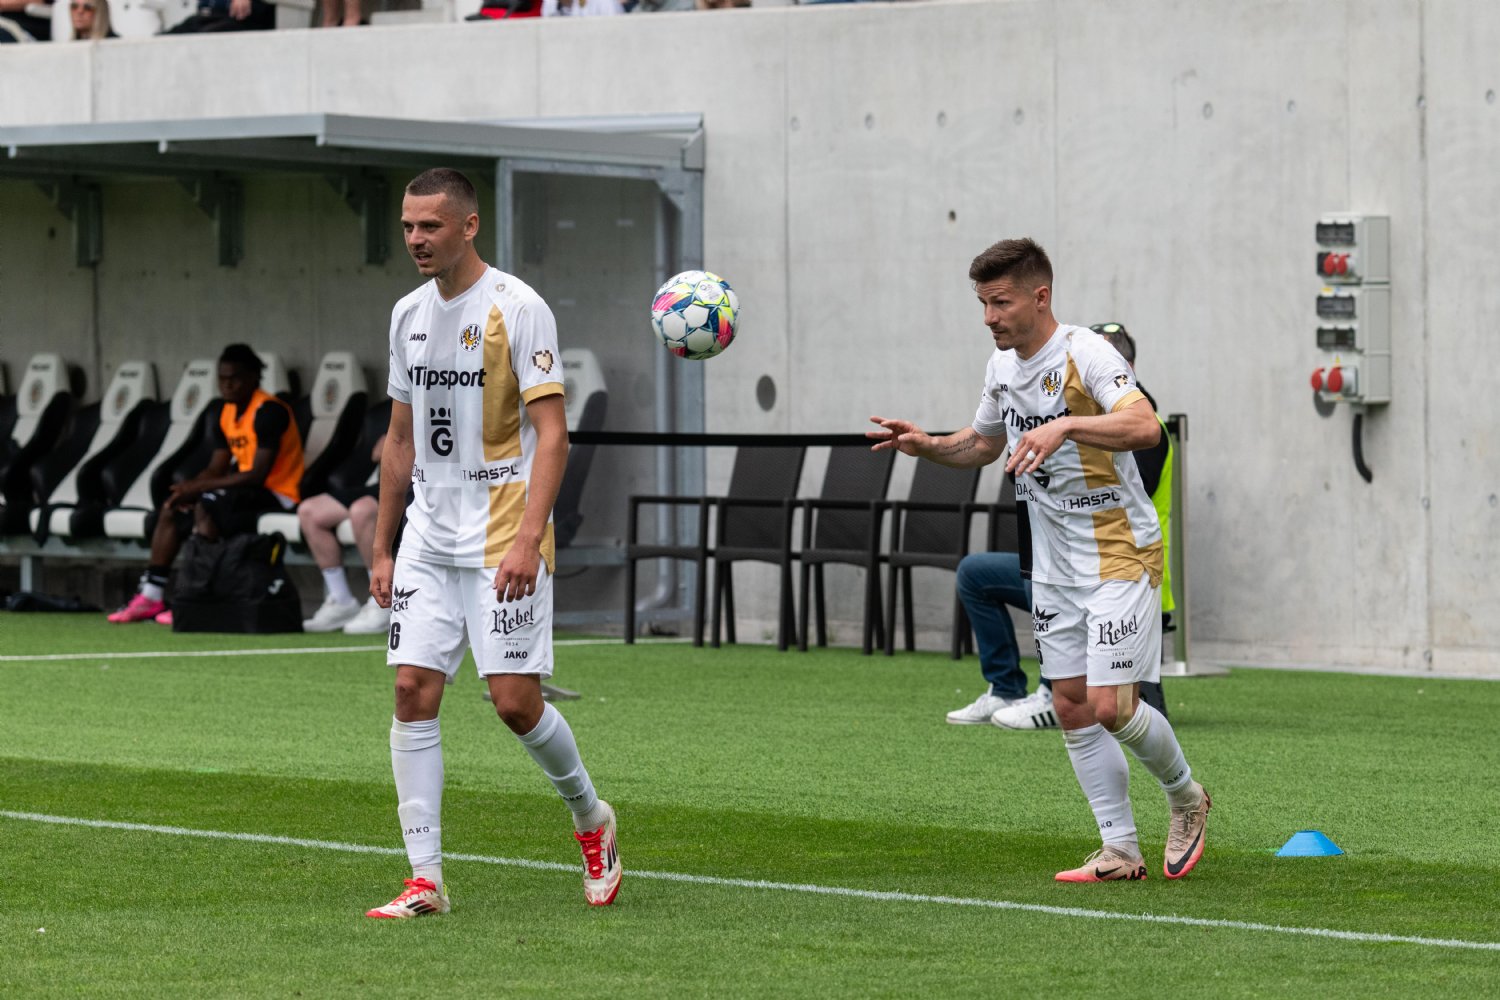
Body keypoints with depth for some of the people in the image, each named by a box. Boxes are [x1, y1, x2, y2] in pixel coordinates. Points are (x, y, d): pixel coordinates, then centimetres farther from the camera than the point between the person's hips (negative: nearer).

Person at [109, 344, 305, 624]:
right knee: (171, 508, 4)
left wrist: (200, 487, -21)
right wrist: (189, 489, -11)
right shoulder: (225, 413, 10)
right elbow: (216, 469, 11)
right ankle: (151, 596, 1)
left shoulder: (269, 412, -18)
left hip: (276, 494, -9)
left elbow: (257, 475, -23)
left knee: (206, 508, -30)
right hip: (246, 493, 9)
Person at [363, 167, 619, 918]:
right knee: (412, 691, -4)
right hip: (428, 539, 6)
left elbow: (551, 433, -14)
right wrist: (382, 549, 16)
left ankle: (591, 819, 20)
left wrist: (529, 538, -24)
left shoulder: (517, 309, -9)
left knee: (515, 700, -8)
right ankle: (425, 878, -2)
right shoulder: (409, 315, 12)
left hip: (503, 541, -6)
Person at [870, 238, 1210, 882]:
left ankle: (1185, 798, 14)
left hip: (1120, 555, -8)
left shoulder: (1085, 354, -17)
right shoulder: (1001, 368, 8)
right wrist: (928, 447, 7)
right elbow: (983, 444, 26)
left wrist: (1066, 427, -45)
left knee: (1110, 706, -13)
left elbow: (1144, 426, -33)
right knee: (1071, 706, 5)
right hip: (1055, 563, 8)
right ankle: (1120, 852, 11)